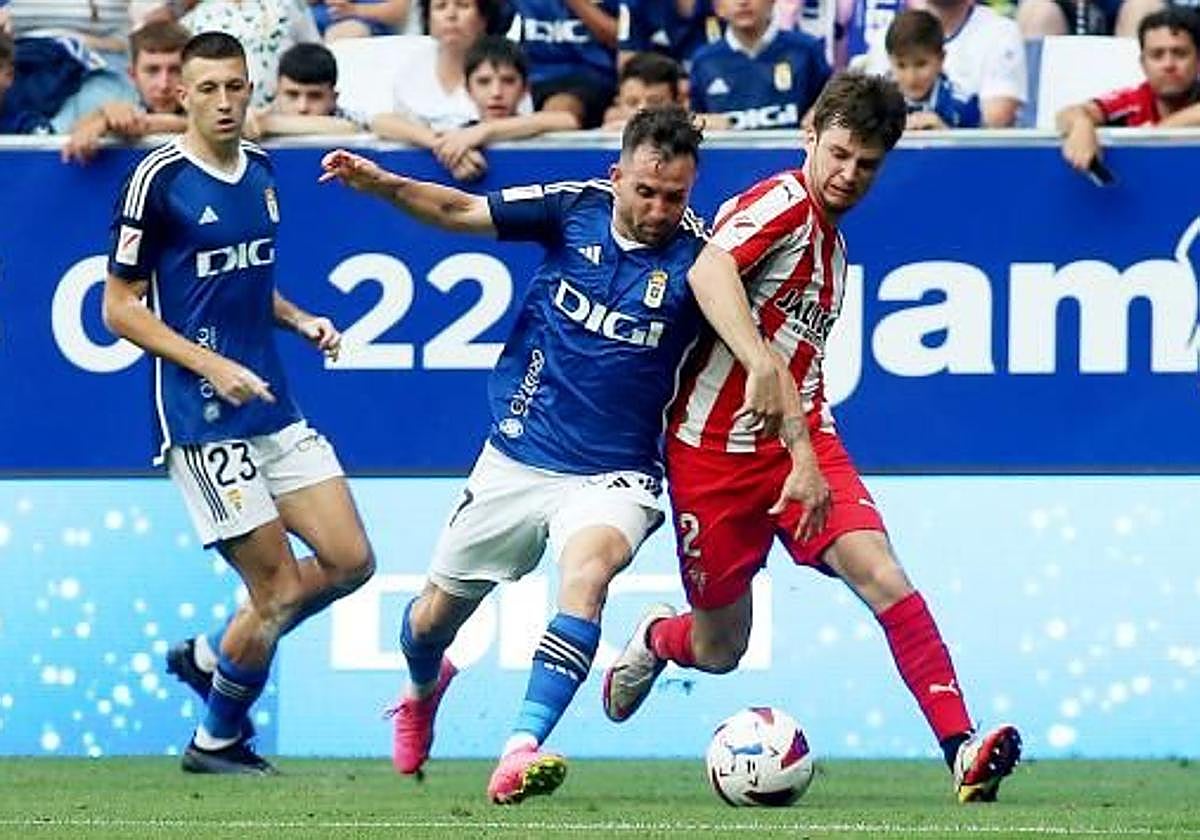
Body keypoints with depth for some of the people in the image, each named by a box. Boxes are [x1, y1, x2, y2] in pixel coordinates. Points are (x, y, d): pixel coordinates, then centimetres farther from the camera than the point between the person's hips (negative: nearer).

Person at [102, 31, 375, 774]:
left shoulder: (259, 169, 10)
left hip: (273, 406, 7)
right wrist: (211, 365, -18)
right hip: (203, 419, -7)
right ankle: (217, 740, 17)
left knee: (350, 561, 3)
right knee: (276, 591, -5)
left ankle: (211, 657, 23)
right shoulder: (159, 180, -11)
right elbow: (119, 308, -9)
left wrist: (300, 321, 6)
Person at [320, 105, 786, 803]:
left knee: (589, 565, -35)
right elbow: (459, 210, 0)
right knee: (437, 614, 15)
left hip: (611, 474, -3)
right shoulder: (575, 208, -6)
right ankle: (424, 690, 52)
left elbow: (719, 280, -36)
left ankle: (523, 749, -40)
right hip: (517, 456, 3)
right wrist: (379, 183, -17)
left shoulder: (693, 250, -14)